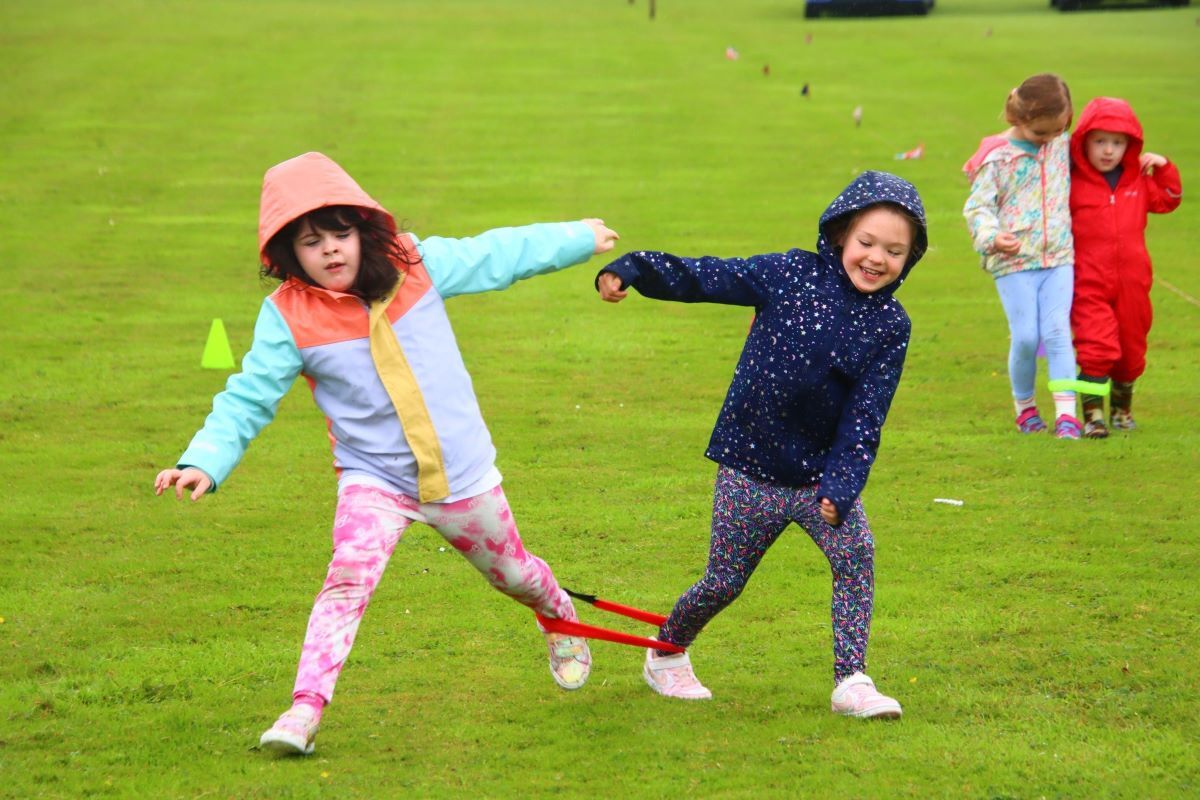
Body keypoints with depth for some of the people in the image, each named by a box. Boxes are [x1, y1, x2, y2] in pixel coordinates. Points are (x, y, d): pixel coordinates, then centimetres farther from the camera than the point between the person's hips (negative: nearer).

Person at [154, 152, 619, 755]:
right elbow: (248, 399, -11)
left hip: (462, 472, 2)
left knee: (511, 572, 21)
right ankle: (305, 710, -28)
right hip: (373, 480, -2)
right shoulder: (288, 317, -14)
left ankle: (561, 619, 55)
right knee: (348, 577, -26)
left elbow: (497, 254, 6)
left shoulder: (417, 266, -9)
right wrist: (203, 462, -27)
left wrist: (578, 237, 18)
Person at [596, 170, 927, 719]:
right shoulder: (790, 274, -10)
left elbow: (867, 413, -7)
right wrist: (630, 271, -22)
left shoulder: (890, 325, -4)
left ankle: (851, 681, -11)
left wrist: (841, 484, -17)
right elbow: (702, 278, -9)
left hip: (823, 473, 2)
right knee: (724, 582, 6)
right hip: (751, 468, -2)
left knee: (856, 554, -18)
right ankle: (666, 654, 33)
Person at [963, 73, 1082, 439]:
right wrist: (991, 237, -26)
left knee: (1058, 333, -7)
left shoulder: (1062, 146, 7)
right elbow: (977, 207, -9)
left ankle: (1066, 414, -10)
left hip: (1058, 257, 3)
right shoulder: (998, 158, -8)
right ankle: (1024, 407, 18)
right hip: (1013, 260, -3)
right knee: (1026, 337, -3)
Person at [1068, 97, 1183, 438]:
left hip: (1132, 283, 4)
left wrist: (1164, 168, 5)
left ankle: (1122, 407, 34)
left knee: (1131, 349, 15)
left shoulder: (1139, 180, 7)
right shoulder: (1072, 184, -5)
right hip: (1089, 285, -4)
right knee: (1095, 350, -16)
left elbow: (1168, 200, 18)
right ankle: (1093, 415, -14)